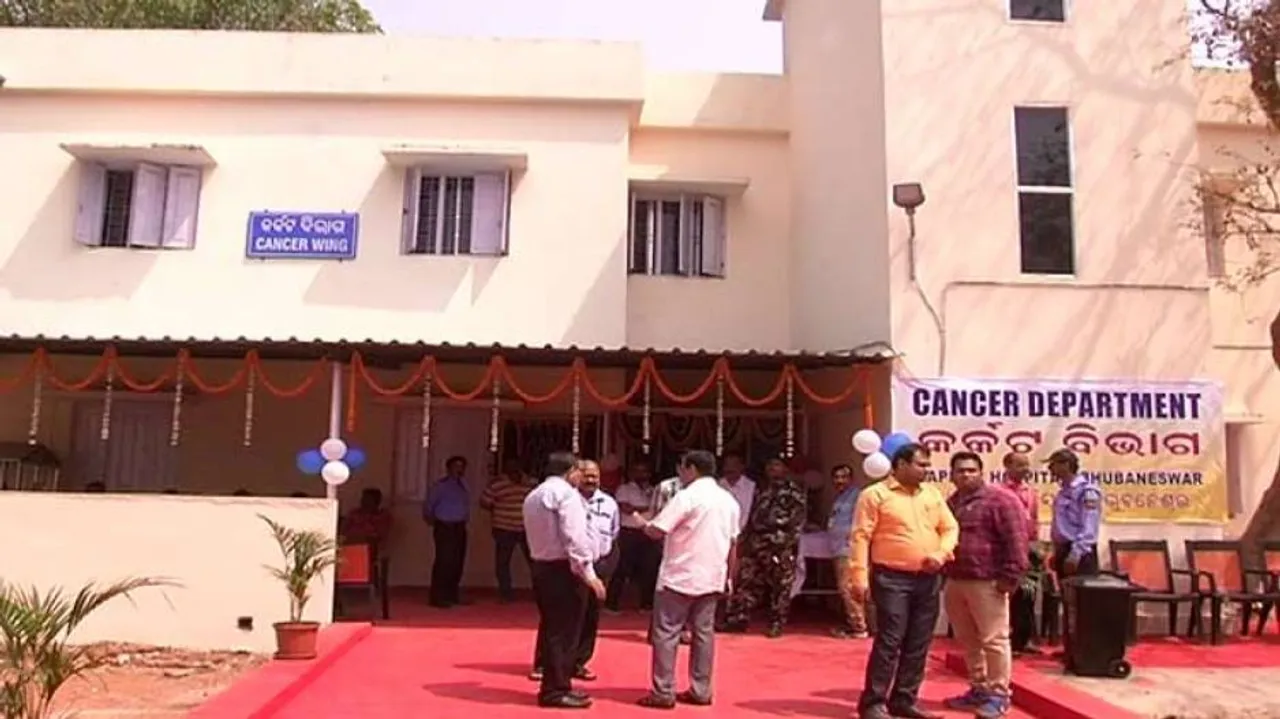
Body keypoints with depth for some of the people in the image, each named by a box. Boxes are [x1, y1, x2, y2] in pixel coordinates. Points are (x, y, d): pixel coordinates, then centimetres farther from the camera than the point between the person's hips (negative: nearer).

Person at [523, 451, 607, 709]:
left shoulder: (533, 495, 16)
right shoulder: (566, 493, -12)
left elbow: (537, 534, 16)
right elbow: (574, 536, -19)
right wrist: (589, 573, -19)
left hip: (541, 566, 9)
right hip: (564, 569, -9)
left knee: (551, 628, 15)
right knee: (564, 631, -2)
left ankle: (554, 685, 24)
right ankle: (556, 690, 4)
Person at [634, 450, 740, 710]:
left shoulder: (687, 496, -13)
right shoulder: (728, 500, 10)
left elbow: (657, 530, -16)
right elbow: (733, 544, 13)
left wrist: (642, 523, 5)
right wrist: (728, 577, 20)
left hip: (680, 577, -7)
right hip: (712, 578, 7)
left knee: (666, 633, 0)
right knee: (704, 632, 11)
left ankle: (663, 692, 0)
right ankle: (701, 691, 14)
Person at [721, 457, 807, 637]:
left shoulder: (795, 488, 4)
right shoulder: (763, 490, 23)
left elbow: (799, 514, -7)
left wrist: (790, 537, -17)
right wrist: (746, 539, 13)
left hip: (782, 543, -6)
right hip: (757, 542, 6)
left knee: (780, 585, -1)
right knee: (746, 580, 2)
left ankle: (776, 624, 7)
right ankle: (738, 619, 7)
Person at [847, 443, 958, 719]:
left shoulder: (933, 494, 13)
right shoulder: (875, 494, -5)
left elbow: (950, 528, 15)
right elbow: (860, 537, -9)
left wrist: (942, 554, -5)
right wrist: (859, 577, -16)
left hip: (928, 580, 6)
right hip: (892, 578, -6)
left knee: (918, 644, 9)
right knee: (889, 641, -8)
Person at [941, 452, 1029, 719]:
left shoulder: (1000, 499, -7)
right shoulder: (950, 504, 16)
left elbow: (1016, 539, -13)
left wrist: (1010, 575, -17)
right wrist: (942, 574, 19)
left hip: (987, 582, -7)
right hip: (954, 582, 8)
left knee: (993, 640, -2)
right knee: (968, 640, 14)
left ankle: (999, 694, 7)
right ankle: (978, 689, 24)